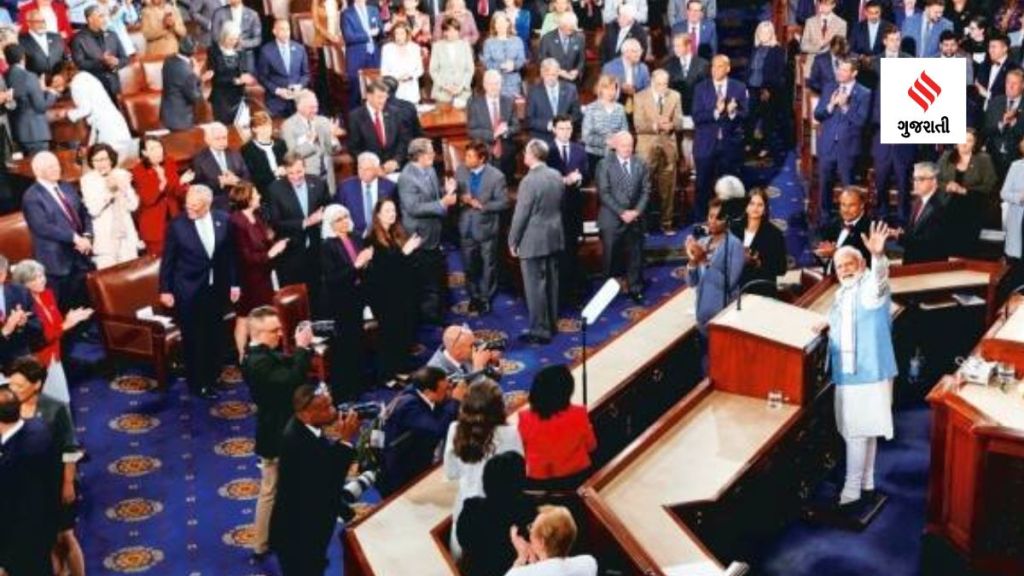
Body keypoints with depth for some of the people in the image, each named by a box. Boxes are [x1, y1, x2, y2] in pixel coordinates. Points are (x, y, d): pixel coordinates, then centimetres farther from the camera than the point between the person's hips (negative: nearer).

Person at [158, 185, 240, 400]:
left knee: (214, 336, 12)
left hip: (216, 288, 3)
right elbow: (167, 260, -5)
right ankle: (197, 383, 18)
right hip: (189, 291, -3)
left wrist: (234, 283, 5)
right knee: (192, 339, 6)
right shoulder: (177, 224, -12)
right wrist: (165, 289, -4)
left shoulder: (223, 220, -4)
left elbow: (230, 254, 4)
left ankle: (211, 377, 28)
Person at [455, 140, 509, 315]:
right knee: (469, 266, 15)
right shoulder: (460, 171, -4)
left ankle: (486, 298, 27)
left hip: (486, 228, -4)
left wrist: (481, 205, -23)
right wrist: (460, 199, -16)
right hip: (466, 227, 4)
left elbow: (503, 203, -14)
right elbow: (454, 193, 6)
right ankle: (474, 297, 33)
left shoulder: (496, 176, -17)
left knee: (488, 267, 11)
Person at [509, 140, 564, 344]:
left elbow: (521, 214, -17)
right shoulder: (557, 176, 3)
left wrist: (513, 241, -6)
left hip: (534, 241, -8)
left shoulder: (529, 181, -20)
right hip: (555, 237, 8)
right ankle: (551, 324, 27)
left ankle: (540, 331, 4)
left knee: (535, 286, 0)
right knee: (551, 283, 17)